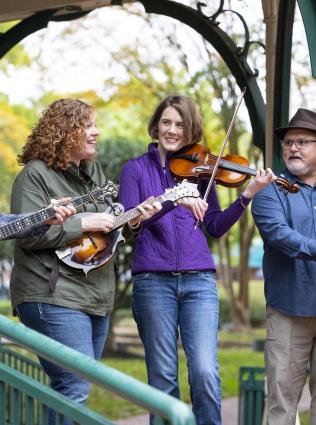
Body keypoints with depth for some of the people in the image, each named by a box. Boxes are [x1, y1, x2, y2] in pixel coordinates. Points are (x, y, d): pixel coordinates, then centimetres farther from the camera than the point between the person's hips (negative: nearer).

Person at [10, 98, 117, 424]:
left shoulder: (93, 171, 16)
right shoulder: (36, 174, -9)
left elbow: (110, 218, 25)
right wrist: (83, 223, -20)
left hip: (96, 299, 9)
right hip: (55, 299, -9)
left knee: (76, 387, 12)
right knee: (76, 388, -16)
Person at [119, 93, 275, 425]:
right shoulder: (136, 168, 7)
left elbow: (216, 228, 8)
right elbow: (129, 220, -9)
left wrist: (248, 193, -4)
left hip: (198, 280, 1)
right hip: (153, 281, -1)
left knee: (205, 372, -9)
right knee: (163, 376, 3)